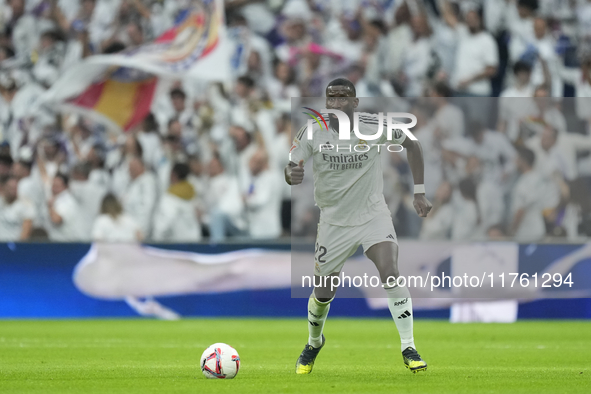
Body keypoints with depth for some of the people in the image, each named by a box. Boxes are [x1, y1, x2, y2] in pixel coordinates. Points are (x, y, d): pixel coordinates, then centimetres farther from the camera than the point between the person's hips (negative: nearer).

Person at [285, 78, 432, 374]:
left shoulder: (374, 127, -13)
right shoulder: (313, 132, -13)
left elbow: (412, 144, 3)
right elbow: (291, 168, -17)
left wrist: (419, 193, 1)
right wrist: (291, 175, -43)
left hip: (373, 214, -1)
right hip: (334, 221, 1)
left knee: (390, 273, -23)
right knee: (323, 293, 7)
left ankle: (408, 349, -14)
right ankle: (314, 343, 38)